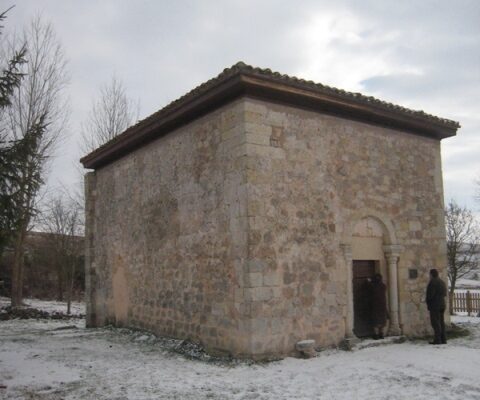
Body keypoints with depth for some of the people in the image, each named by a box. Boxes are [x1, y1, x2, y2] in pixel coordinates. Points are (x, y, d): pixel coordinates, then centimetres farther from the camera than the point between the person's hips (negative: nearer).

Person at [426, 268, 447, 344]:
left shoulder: (432, 282, -13)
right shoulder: (442, 282, 15)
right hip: (442, 304, 9)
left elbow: (430, 294, -16)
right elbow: (444, 294, 17)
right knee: (441, 322, 11)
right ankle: (443, 339, 11)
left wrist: (428, 303, -1)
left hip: (434, 306, -8)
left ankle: (437, 340, -8)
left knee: (435, 323, -7)